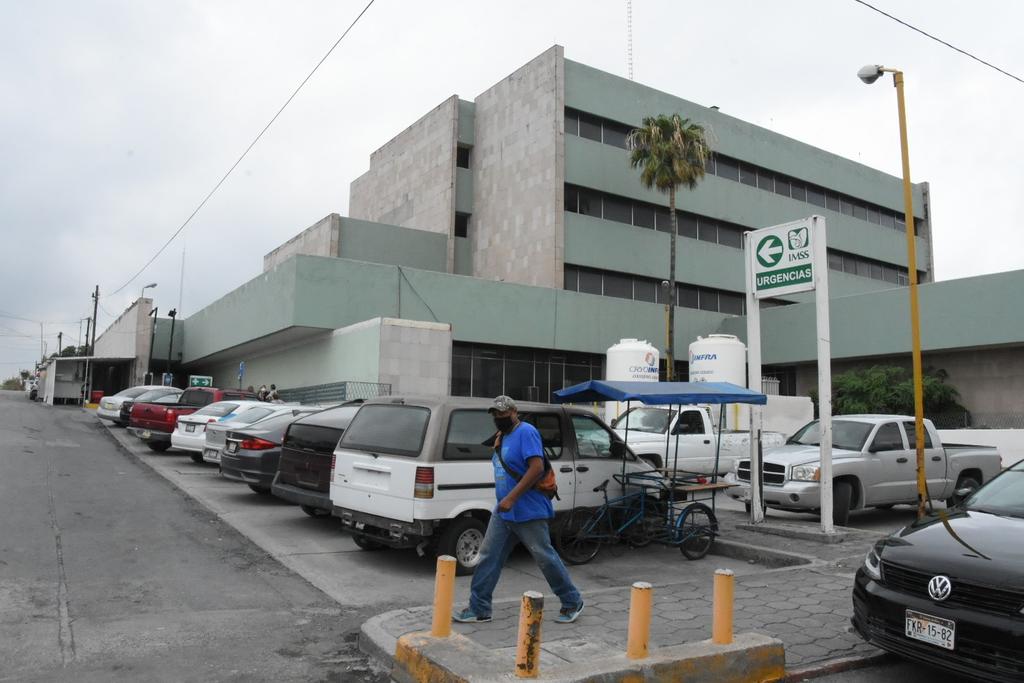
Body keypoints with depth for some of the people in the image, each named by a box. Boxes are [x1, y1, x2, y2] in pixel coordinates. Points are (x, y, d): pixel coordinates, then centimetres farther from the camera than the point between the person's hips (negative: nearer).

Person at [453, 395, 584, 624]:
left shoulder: (526, 432, -14)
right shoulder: (502, 436, 14)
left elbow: (537, 468, -25)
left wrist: (511, 498, -26)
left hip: (528, 513, -8)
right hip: (503, 512, 9)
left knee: (545, 558, 3)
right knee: (488, 557, 5)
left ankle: (573, 603, 21)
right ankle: (478, 609, 13)